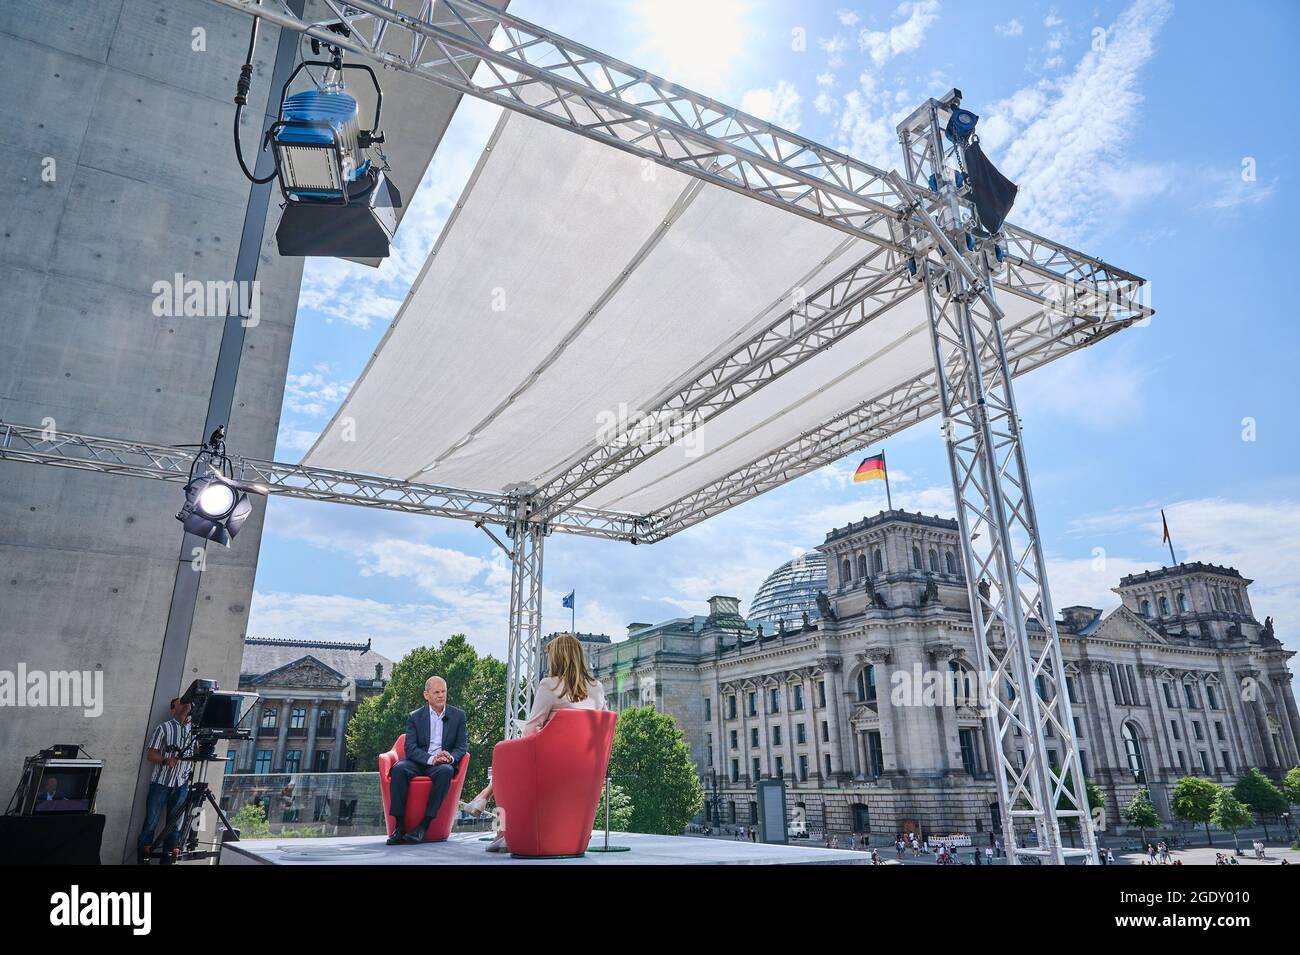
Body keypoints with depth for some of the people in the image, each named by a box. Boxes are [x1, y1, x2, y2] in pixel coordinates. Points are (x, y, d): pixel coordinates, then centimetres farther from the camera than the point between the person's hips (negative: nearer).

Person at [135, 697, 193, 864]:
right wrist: (165, 760, -19)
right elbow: (150, 754, -2)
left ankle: (167, 860, 13)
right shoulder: (163, 728, -1)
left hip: (181, 784, 3)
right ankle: (143, 858, 13)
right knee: (151, 822, 1)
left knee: (175, 825, 5)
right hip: (160, 782, -3)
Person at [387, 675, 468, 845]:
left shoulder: (458, 715, 8)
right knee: (399, 769, -31)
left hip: (444, 763, -1)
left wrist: (451, 757, -19)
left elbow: (462, 746, 5)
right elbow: (410, 748, -3)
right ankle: (399, 825, -26)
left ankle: (423, 826, -32)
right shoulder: (415, 717, 7)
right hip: (419, 761, 1)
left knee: (445, 771, -36)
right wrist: (431, 759, -21)